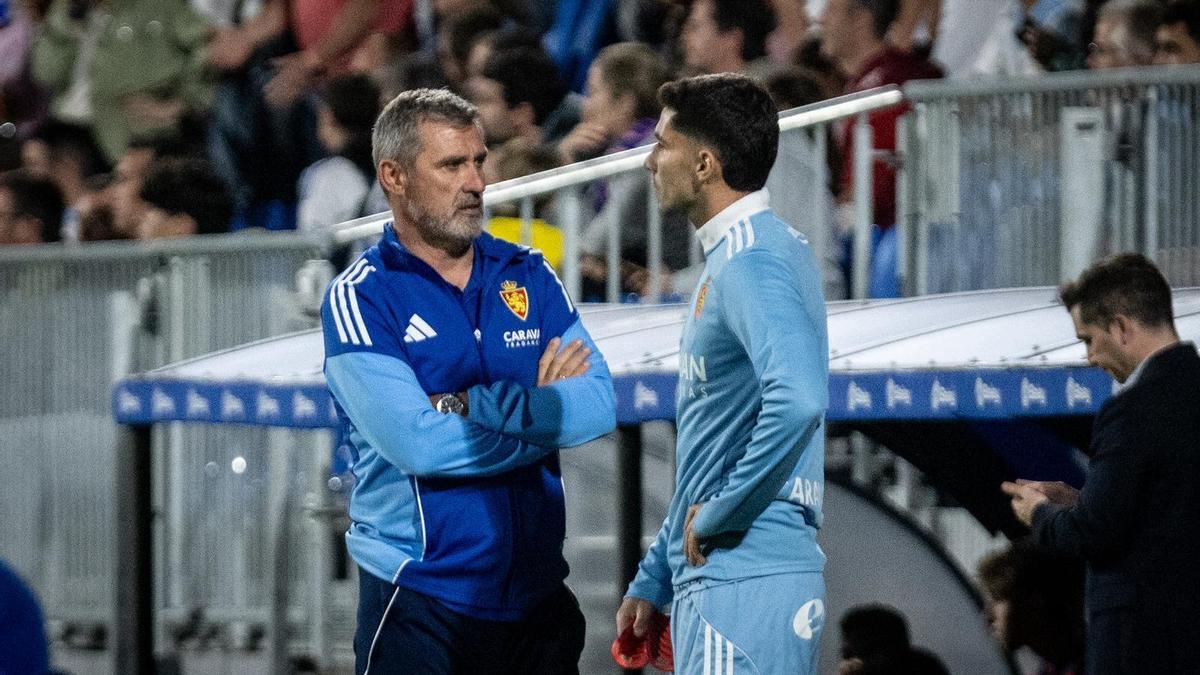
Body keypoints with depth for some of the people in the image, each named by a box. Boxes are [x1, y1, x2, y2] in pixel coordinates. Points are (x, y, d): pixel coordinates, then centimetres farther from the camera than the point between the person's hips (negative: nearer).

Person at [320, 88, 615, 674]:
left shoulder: (528, 277, 9)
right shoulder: (361, 298, -5)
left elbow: (598, 405, -5)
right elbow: (417, 444, -18)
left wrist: (471, 406, -15)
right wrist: (542, 409, -9)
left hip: (537, 598, 4)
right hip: (419, 600, -4)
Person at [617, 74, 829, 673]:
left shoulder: (752, 267, -14)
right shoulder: (730, 262, 19)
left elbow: (797, 400, -33)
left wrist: (719, 513, -21)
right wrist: (654, 581, 24)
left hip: (741, 586, -10)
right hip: (714, 581, 10)